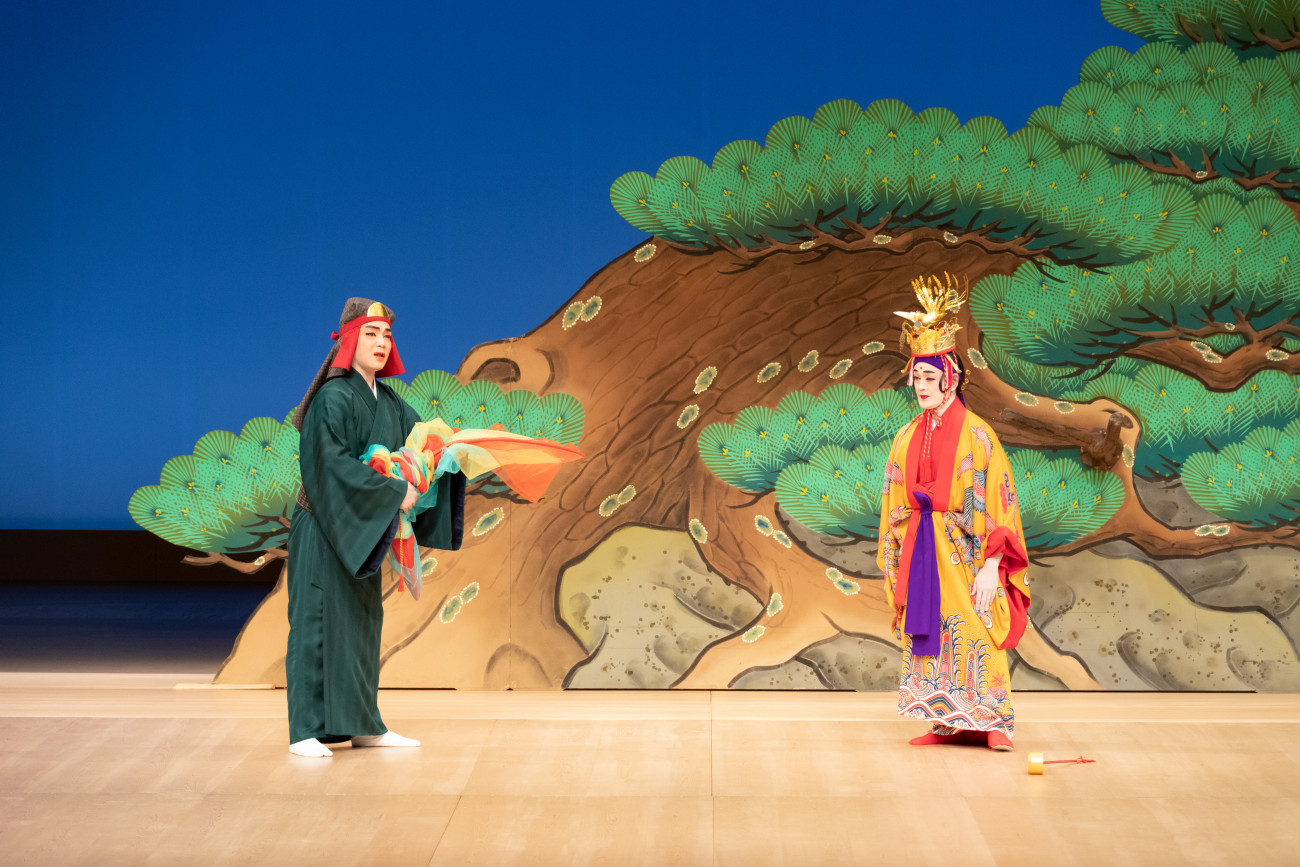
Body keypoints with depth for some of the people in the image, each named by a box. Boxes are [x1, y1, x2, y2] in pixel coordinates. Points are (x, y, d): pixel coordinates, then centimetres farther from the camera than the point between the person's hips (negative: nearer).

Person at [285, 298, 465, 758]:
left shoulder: (388, 401, 9)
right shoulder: (334, 397, -15)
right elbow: (335, 463, -24)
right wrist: (393, 493, -23)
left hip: (361, 530, 8)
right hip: (324, 526, -8)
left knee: (361, 622, 11)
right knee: (318, 619, -6)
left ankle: (363, 724, 18)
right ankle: (306, 730, -3)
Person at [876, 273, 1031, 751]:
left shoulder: (976, 434, -6)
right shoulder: (908, 438, 10)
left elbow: (996, 501, -10)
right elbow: (896, 505, 14)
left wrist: (991, 566, -16)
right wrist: (895, 568, 10)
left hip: (964, 555, -5)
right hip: (922, 555, 5)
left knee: (973, 636, -6)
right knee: (930, 636, 5)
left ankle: (991, 721, 2)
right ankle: (948, 724, 11)